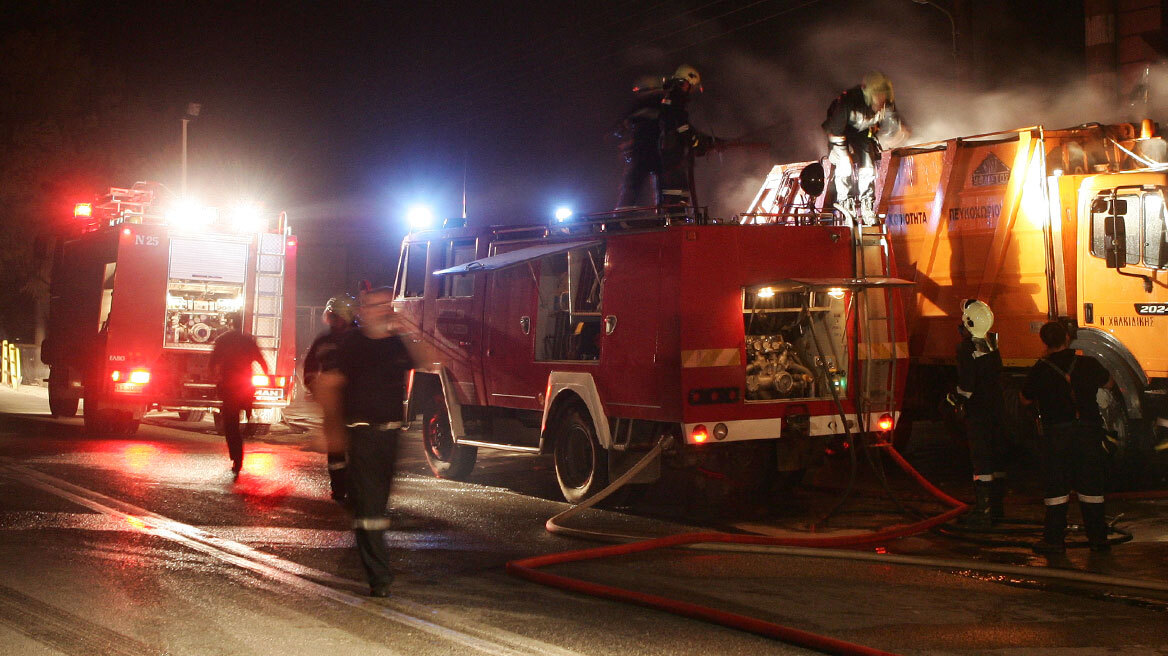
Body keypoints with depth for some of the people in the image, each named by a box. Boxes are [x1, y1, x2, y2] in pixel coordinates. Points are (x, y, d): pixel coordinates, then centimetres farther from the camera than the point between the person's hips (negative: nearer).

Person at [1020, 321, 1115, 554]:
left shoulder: (1040, 370, -7)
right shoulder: (1088, 364, 0)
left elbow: (1026, 399, 8)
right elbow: (1109, 383, 18)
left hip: (1056, 432, -2)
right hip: (1088, 429, 2)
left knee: (1055, 487, 4)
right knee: (1091, 486, 10)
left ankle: (1054, 539, 3)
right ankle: (1098, 537, 15)